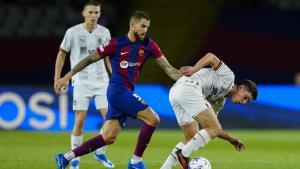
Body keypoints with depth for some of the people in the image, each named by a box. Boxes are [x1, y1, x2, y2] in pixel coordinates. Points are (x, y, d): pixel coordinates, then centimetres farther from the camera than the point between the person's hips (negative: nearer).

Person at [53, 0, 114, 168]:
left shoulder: (104, 32, 4)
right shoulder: (73, 32, -4)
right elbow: (62, 54, 5)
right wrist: (57, 78, 0)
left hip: (101, 81, 3)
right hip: (81, 82, -3)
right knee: (80, 121, -8)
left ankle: (100, 153, 13)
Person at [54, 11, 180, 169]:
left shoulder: (148, 45, 7)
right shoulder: (116, 43, -7)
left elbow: (167, 68, 6)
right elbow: (90, 59, 0)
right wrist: (67, 76, -1)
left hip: (126, 93, 7)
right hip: (118, 90, -7)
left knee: (108, 137, 4)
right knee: (153, 119, -14)